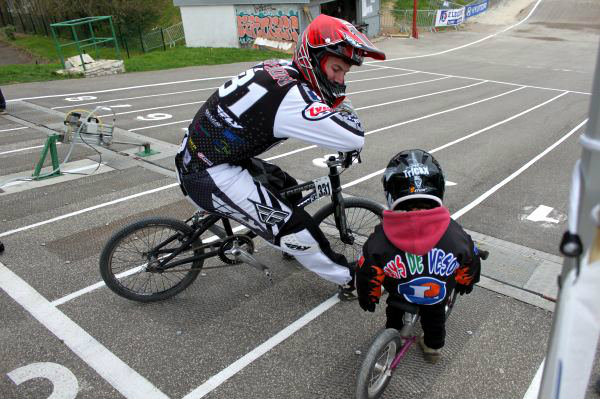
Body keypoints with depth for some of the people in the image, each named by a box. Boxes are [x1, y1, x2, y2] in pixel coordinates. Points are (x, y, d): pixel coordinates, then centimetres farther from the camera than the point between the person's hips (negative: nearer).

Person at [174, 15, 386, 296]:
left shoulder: (280, 70, 2)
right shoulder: (291, 96, -26)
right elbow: (354, 137, -28)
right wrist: (343, 110, -7)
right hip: (210, 177, -9)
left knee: (287, 188, 23)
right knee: (296, 228, -8)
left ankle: (288, 243, 48)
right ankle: (350, 280, 12)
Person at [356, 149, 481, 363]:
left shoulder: (379, 240, -34)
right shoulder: (454, 235, -30)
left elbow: (367, 276, -18)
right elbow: (469, 265, -10)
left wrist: (368, 299, 4)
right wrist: (464, 284, 14)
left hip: (399, 294, -1)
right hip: (438, 295, 1)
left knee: (395, 309, 33)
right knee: (434, 313, 34)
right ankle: (434, 346, 54)